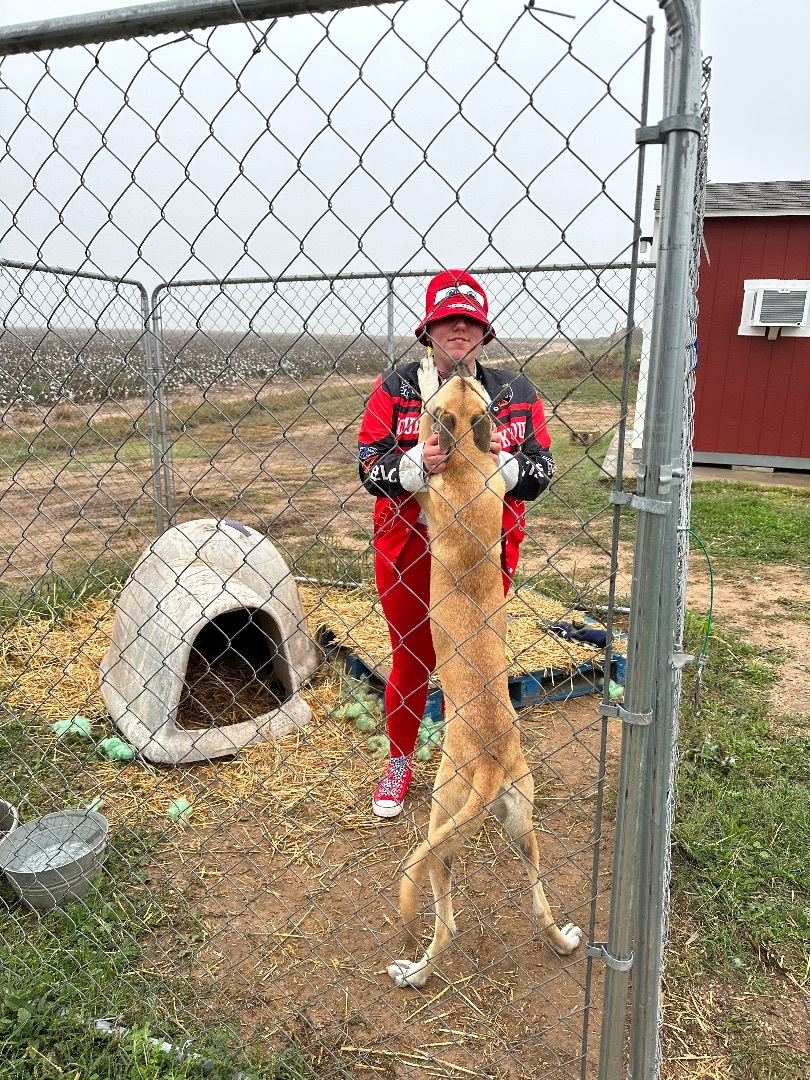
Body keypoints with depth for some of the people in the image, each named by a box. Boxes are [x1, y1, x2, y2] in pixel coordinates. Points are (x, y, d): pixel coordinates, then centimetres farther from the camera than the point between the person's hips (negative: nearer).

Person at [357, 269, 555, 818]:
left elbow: (540, 474, -3)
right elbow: (371, 469, -10)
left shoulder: (515, 393, -1)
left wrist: (502, 459, -24)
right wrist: (419, 463, -30)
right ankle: (400, 762, 38)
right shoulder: (396, 387, -4)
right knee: (411, 658, 14)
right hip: (408, 549, 0)